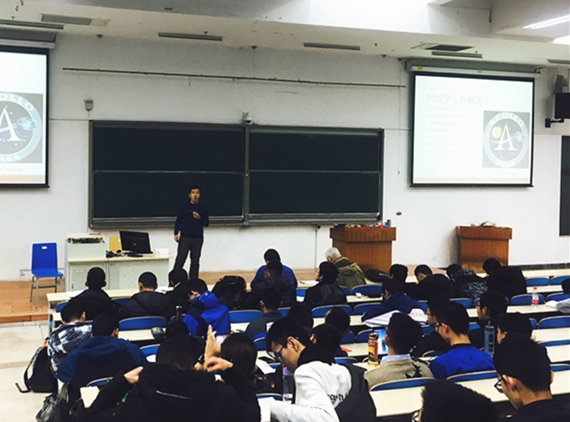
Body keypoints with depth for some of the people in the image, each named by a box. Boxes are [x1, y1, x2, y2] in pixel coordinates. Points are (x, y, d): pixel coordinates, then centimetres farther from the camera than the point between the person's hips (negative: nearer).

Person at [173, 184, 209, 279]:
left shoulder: (203, 208, 5)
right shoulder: (184, 206, 2)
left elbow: (207, 223, 8)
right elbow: (178, 221, 6)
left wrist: (200, 218, -10)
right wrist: (176, 233, -2)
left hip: (198, 238, 1)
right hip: (185, 237, -1)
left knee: (195, 261, 6)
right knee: (180, 259, -5)